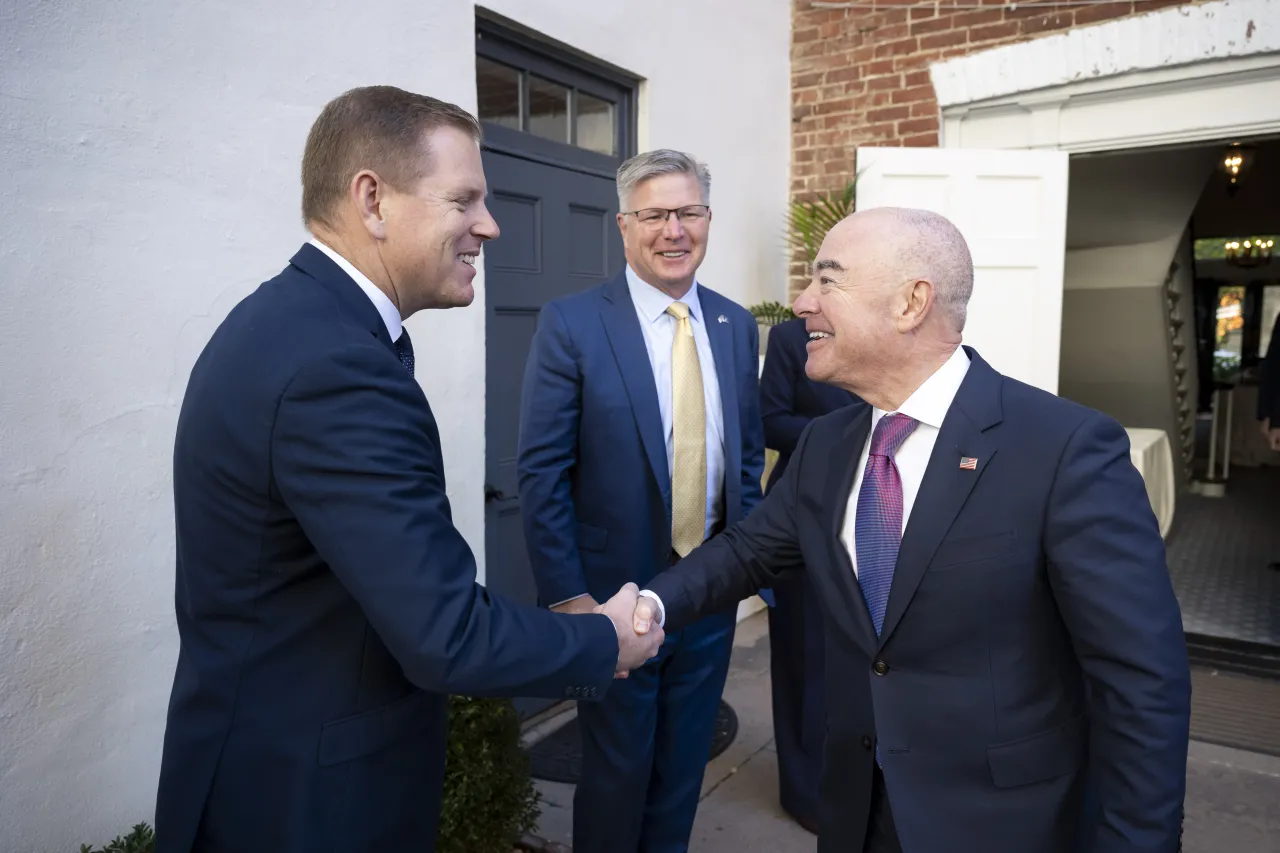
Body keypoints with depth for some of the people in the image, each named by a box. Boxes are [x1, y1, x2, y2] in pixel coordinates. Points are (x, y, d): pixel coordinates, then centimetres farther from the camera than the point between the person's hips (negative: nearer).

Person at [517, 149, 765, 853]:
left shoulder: (736, 326, 4)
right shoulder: (570, 324, -11)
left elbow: (748, 453, 11)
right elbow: (542, 473, -12)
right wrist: (565, 596, -15)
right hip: (617, 591, -4)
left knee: (683, 767, 21)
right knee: (617, 773, 14)